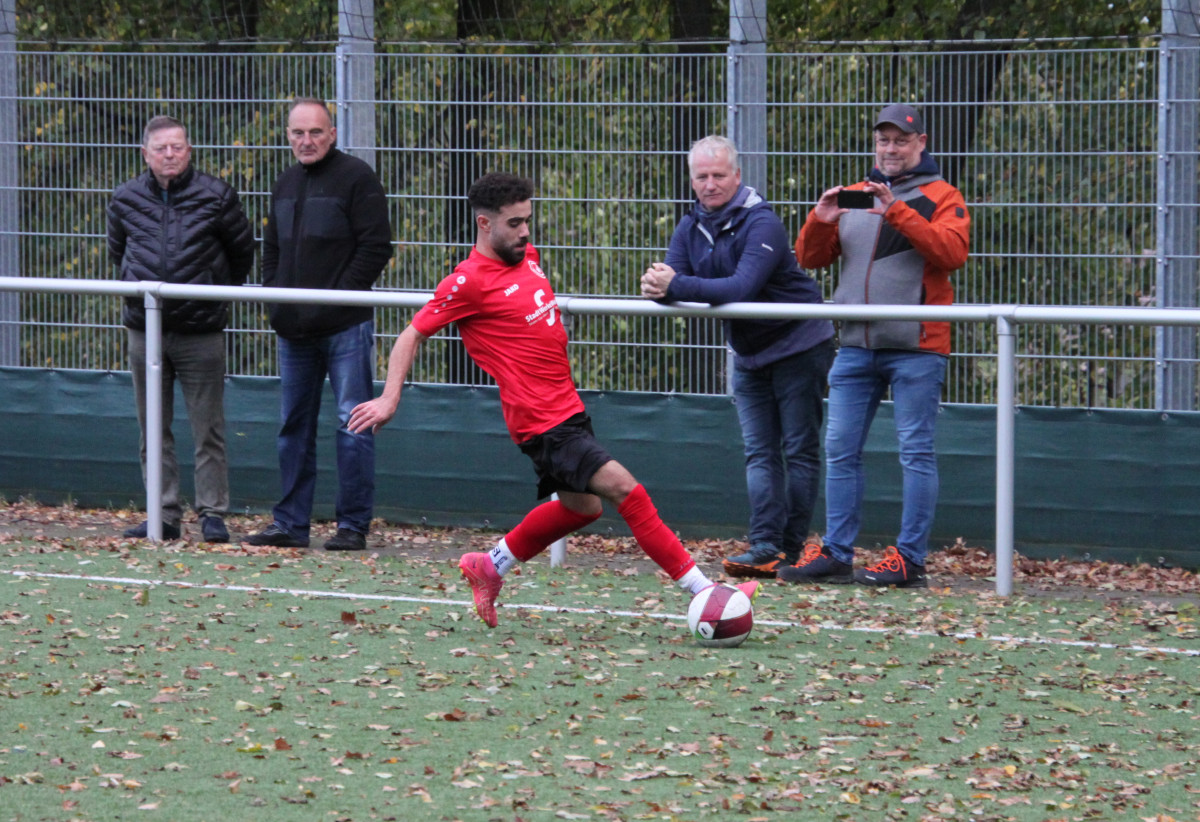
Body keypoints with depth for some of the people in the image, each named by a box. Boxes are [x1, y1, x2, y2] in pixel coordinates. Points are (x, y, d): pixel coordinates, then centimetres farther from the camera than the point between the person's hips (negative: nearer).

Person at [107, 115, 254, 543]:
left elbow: (241, 251, 10)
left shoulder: (216, 197, -3)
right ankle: (164, 515, 11)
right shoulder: (126, 199, 5)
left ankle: (213, 513, 4)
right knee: (154, 430, 6)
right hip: (144, 328, 3)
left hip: (200, 331, -3)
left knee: (207, 428, -1)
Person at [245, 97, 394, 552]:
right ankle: (291, 523, 16)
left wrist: (341, 296, -14)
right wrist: (275, 295, 10)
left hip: (344, 326, -7)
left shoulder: (356, 178, -6)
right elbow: (272, 247, 25)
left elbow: (376, 246, -11)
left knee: (353, 424, -5)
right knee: (293, 425, 10)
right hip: (294, 328, 7)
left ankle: (353, 525, -1)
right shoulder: (286, 184, 16)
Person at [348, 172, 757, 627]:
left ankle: (490, 566, 38)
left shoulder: (527, 256, 9)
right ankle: (703, 590, -17)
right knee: (624, 488, -17)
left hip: (567, 408, 10)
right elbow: (412, 335, -8)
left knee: (581, 506, 24)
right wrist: (389, 399, -14)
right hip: (542, 421, -10)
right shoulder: (468, 281, -14)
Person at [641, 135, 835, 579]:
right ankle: (765, 546, -4)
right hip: (749, 354, 7)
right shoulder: (691, 228, 2)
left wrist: (676, 286, -42)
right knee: (760, 454, 1)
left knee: (799, 451, -2)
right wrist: (658, 287, -31)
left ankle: (790, 550, -2)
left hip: (798, 346, -7)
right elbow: (672, 282, -5)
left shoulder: (761, 224, -22)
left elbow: (743, 287, -35)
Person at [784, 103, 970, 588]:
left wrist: (897, 212, -22)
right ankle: (836, 555, 9)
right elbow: (810, 259, 14)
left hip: (915, 348, -5)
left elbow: (952, 252, -15)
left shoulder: (941, 197, 3)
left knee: (915, 453, -4)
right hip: (856, 347, 5)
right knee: (840, 450, 4)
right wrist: (820, 221, -6)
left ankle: (910, 560, -2)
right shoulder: (855, 197, 17)